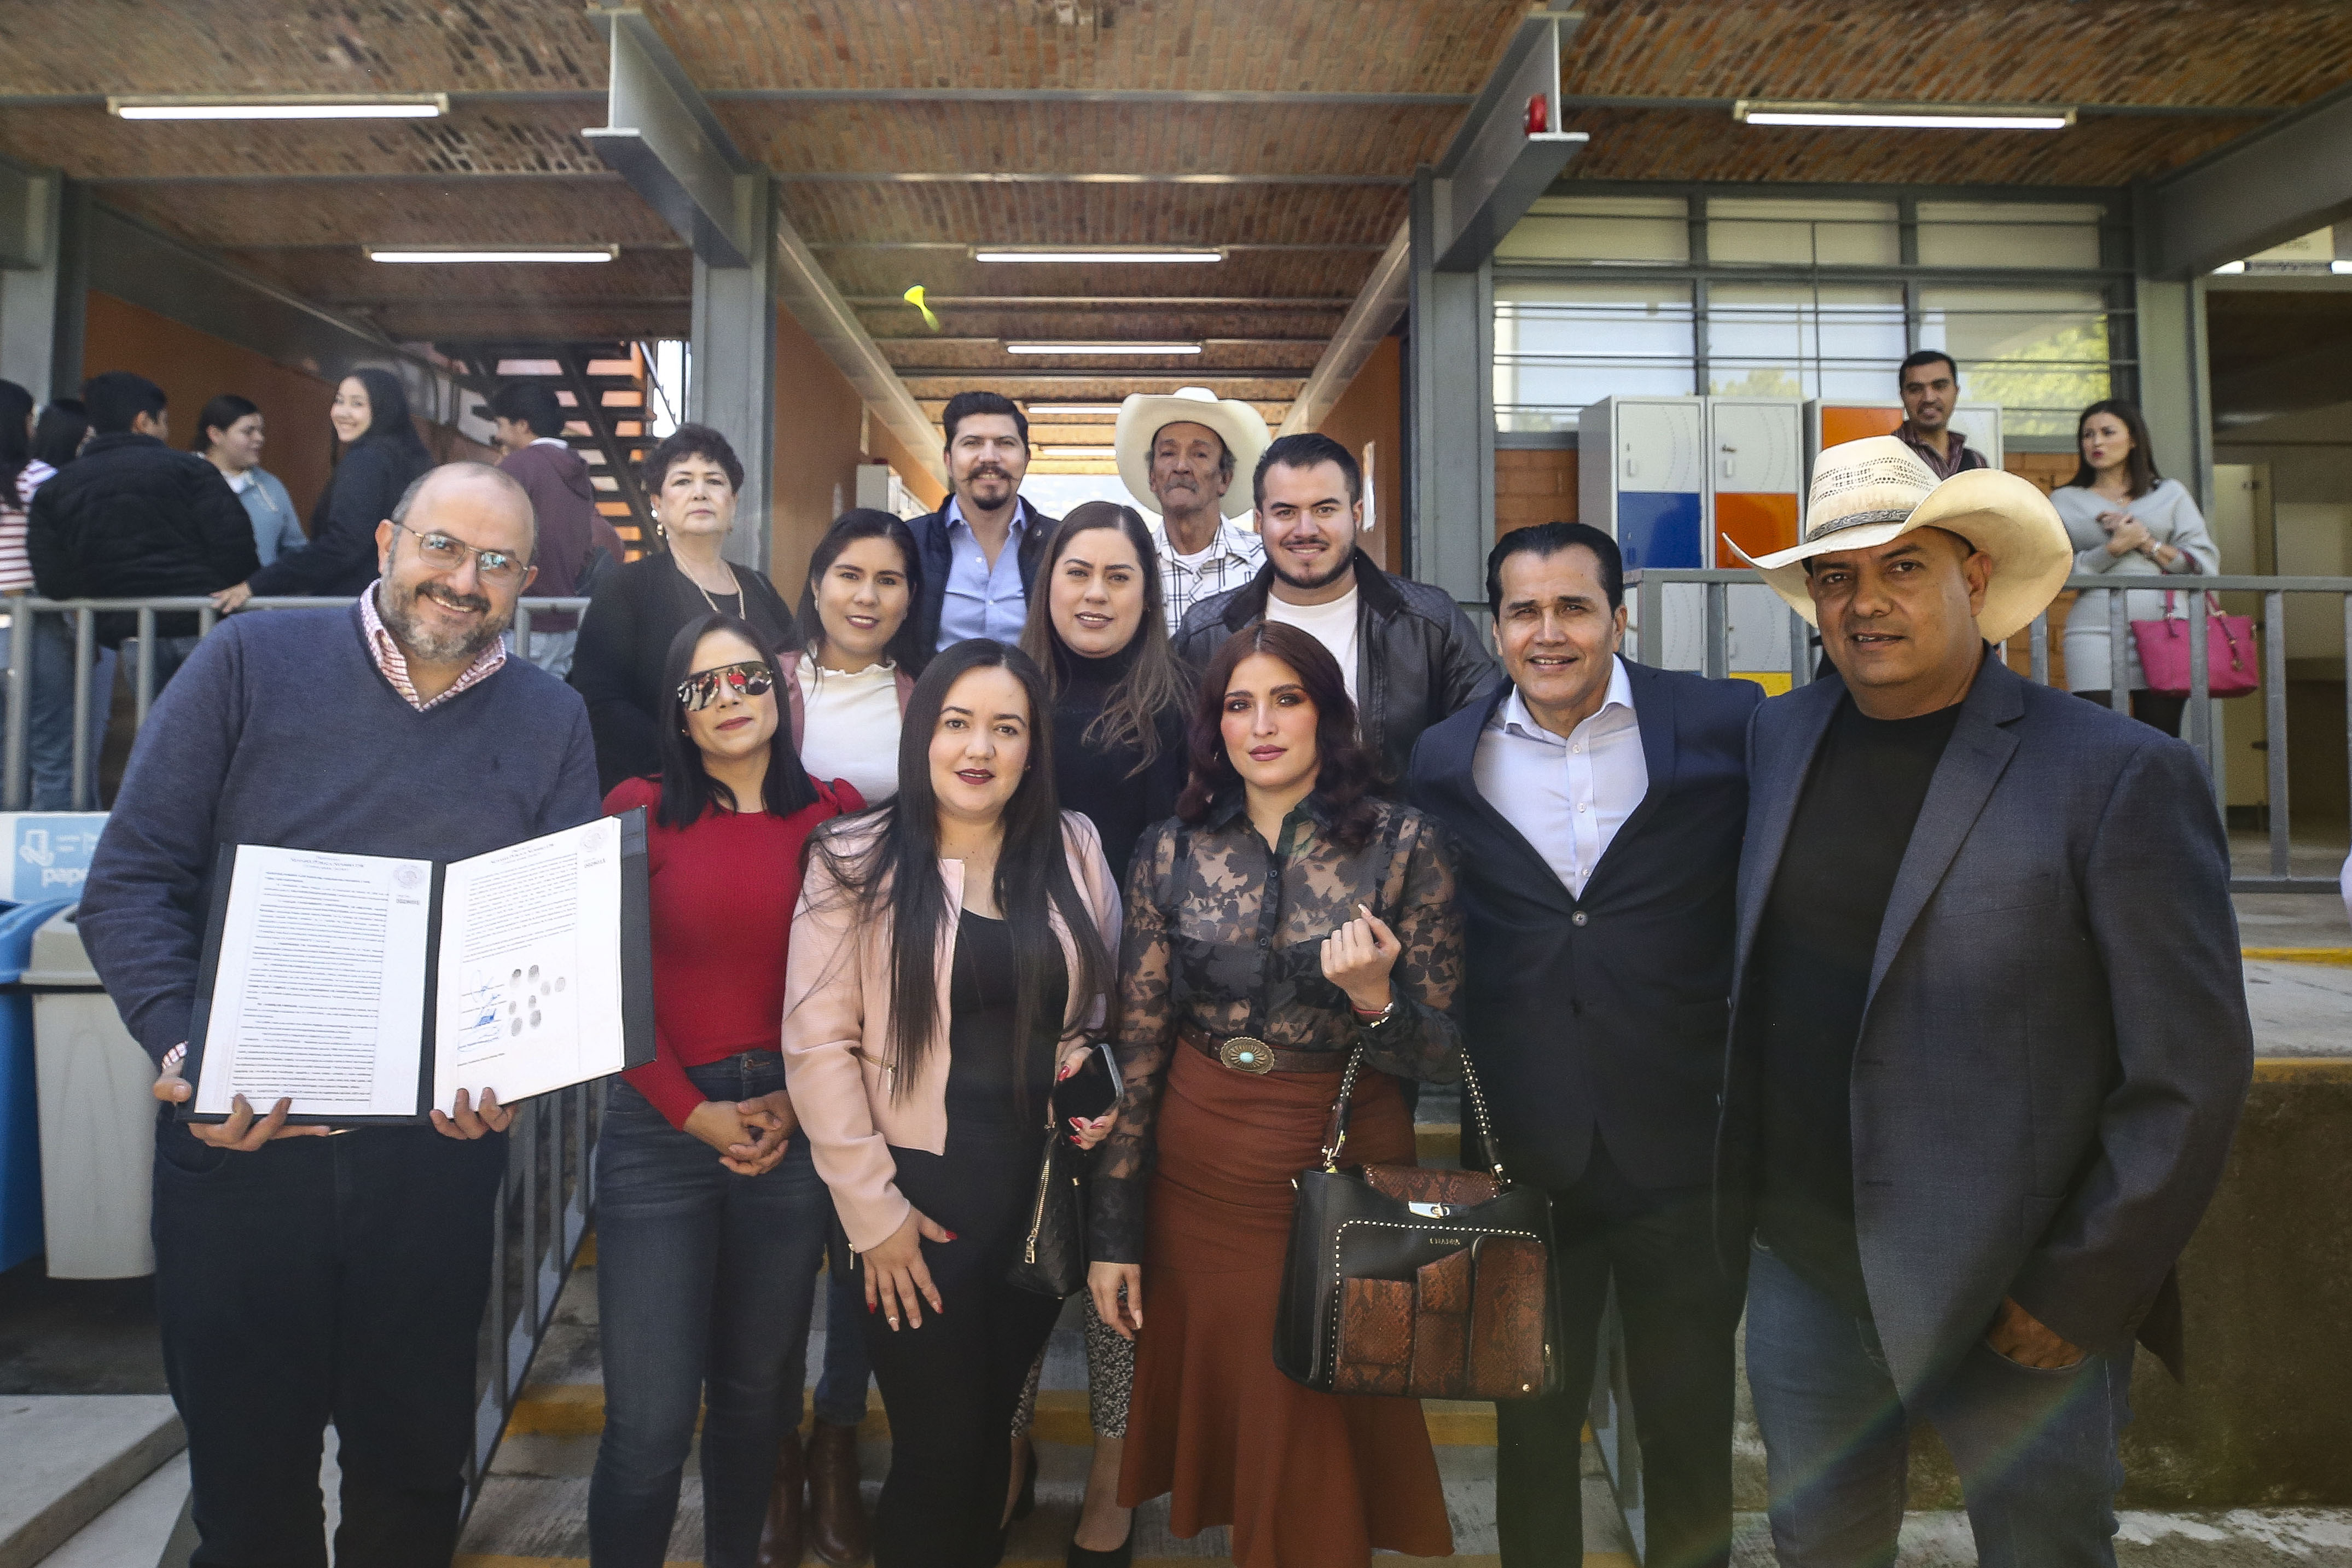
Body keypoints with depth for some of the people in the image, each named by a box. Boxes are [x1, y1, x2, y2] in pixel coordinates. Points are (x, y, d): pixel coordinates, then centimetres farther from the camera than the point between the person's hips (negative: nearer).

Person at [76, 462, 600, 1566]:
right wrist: (180, 1049, -19)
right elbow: (132, 879, -5)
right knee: (245, 1454, 15)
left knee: (415, 1453, 16)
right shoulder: (250, 663, -2)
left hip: (437, 1150, 1)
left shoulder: (552, 725, 3)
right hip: (238, 1133, -1)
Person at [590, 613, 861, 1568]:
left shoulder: (835, 815, 3)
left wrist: (802, 1099, -7)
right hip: (661, 1127, -1)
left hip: (797, 1128, 2)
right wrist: (693, 1113, -7)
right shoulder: (640, 809, -2)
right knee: (650, 1420, 0)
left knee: (756, 1390, 16)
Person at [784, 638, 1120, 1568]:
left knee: (992, 1429, 17)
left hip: (1045, 1185, 3)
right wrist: (873, 1209, -10)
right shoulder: (857, 861, -8)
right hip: (920, 1188, -3)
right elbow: (817, 1045, -9)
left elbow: (1110, 1007, 13)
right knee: (937, 1451, 6)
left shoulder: (1075, 851, 2)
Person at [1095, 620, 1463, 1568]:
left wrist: (1373, 998, -25)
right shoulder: (1171, 853, -3)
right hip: (1198, 1178, 2)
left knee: (1321, 1435, 12)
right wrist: (1113, 1232, 1)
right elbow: (1135, 1052, 0)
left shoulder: (1405, 846, -8)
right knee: (1216, 1407, 19)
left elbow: (1442, 1059, -5)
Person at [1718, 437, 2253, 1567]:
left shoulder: (2120, 774, -12)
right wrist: (1739, 1184, 7)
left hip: (2015, 1297, -4)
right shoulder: (1777, 738, 3)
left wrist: (2084, 1287, -11)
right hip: (1800, 1270, 4)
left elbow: (2191, 1073, -11)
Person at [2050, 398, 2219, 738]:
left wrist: (2146, 542, -3)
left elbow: (2206, 562, 7)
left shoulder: (2171, 493, 17)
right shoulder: (2064, 502, 14)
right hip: (2097, 630, -1)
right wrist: (2114, 548, -8)